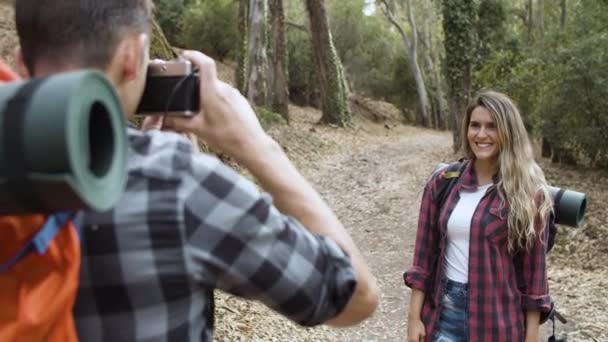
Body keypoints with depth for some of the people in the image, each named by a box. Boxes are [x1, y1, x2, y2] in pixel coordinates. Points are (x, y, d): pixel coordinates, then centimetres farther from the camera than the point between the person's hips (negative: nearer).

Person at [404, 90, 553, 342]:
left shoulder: (527, 191, -6)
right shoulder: (442, 183, 0)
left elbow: (533, 265, -4)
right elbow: (424, 253, 2)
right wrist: (414, 316, 0)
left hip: (499, 317, -2)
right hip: (445, 310, 2)